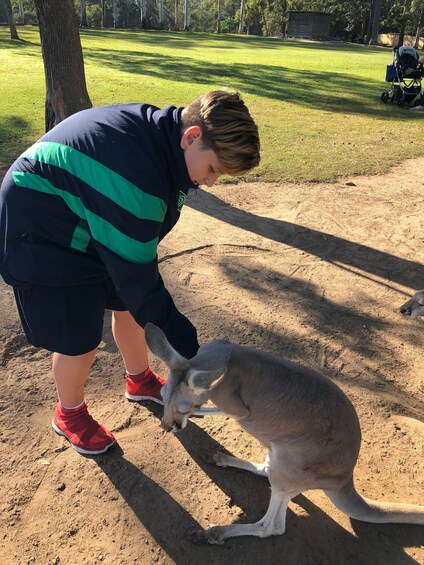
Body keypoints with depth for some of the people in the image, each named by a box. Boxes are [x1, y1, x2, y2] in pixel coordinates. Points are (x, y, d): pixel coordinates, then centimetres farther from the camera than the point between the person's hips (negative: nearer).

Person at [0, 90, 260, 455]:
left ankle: (140, 380, 40)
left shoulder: (161, 131, -8)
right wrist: (183, 340, -24)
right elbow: (135, 272, -32)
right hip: (44, 243, -9)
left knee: (128, 306, 15)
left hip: (95, 229, 9)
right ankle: (69, 414, 29)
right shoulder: (135, 176, -37)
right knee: (80, 342, -1)